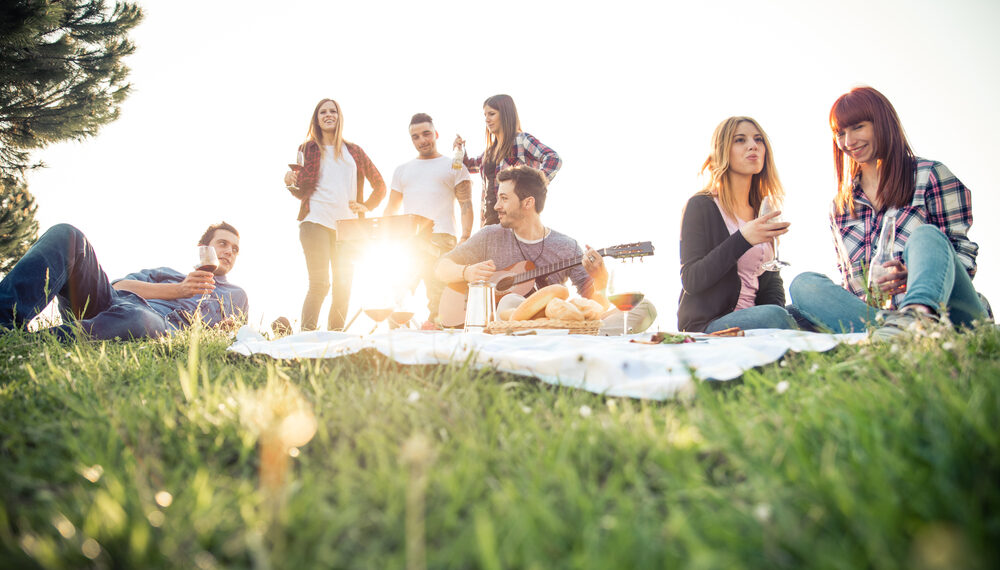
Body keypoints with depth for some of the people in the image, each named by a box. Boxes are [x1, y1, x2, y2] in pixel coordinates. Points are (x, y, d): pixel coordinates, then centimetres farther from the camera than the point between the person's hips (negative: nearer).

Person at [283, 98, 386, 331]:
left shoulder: (354, 151, 18)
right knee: (319, 284, -15)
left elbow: (380, 186, 22)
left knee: (343, 288, -1)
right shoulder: (308, 148, 12)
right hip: (316, 222, -3)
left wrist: (366, 207, 7)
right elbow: (302, 191, 9)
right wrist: (290, 182, -12)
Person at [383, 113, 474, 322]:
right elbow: (391, 209, 22)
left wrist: (465, 239, -10)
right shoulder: (402, 170, 24)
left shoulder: (453, 167, 13)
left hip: (441, 239, -3)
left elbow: (466, 205, 4)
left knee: (438, 298, -9)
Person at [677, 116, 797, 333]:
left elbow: (772, 281, 15)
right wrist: (742, 240, -22)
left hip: (752, 319, 6)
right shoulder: (701, 206, -2)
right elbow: (691, 280, -11)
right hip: (705, 326, -5)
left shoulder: (762, 212, 18)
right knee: (774, 316, -33)